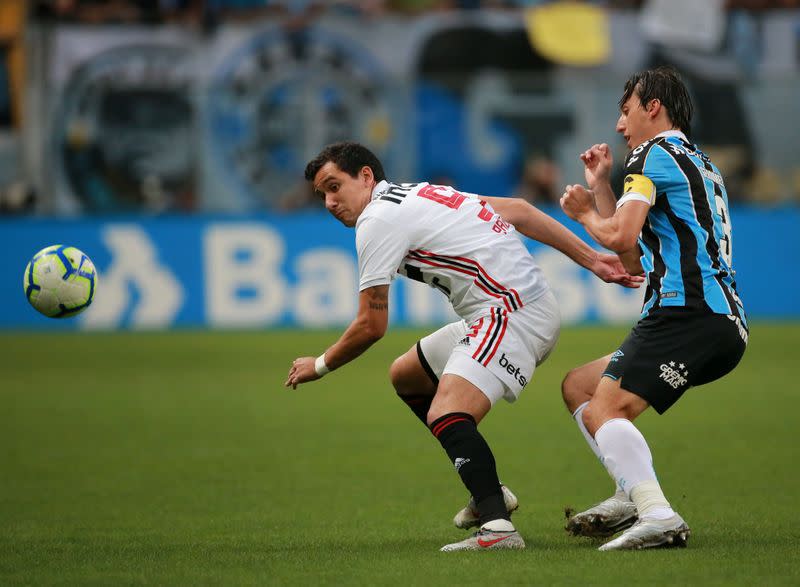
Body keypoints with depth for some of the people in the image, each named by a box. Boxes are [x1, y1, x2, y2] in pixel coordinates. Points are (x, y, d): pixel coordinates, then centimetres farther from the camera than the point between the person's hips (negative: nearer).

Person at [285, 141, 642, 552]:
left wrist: (319, 365, 12)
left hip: (513, 314, -11)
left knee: (445, 416, -27)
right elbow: (516, 210, 16)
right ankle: (488, 492, 24)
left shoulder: (378, 220, -8)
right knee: (405, 376, 23)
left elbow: (371, 326, -5)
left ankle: (497, 526, -40)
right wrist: (590, 259, 14)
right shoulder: (419, 195, 19)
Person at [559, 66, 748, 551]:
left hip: (687, 312, -10)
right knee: (578, 385, 16)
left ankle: (657, 515, -36)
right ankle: (634, 495, 2)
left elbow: (621, 237, -15)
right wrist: (601, 187, 28)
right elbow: (636, 259, 30)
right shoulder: (700, 164, 29)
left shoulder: (653, 153, -1)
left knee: (604, 410, -20)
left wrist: (585, 214, 6)